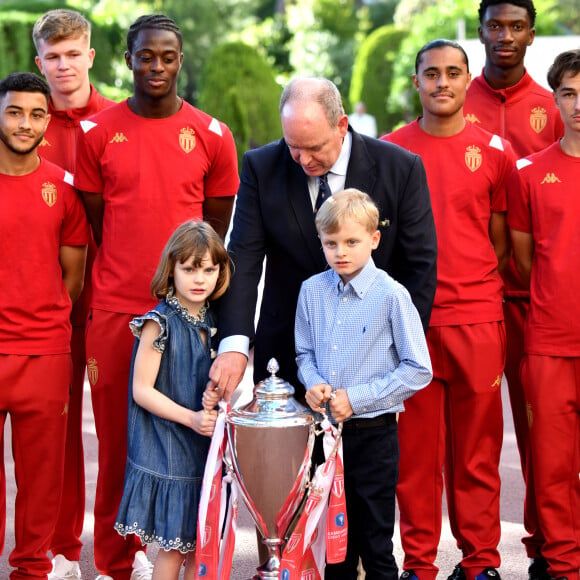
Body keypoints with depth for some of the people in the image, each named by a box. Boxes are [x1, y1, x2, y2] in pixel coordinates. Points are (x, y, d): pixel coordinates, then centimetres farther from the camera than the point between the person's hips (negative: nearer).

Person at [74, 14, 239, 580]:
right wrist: (126, 279, 5)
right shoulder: (97, 133, 3)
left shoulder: (212, 137, 5)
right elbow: (96, 226, 8)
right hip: (115, 311, 0)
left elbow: (216, 232, 11)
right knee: (117, 438, 4)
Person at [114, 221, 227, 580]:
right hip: (167, 452, -6)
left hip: (206, 448, 6)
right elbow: (142, 390, -13)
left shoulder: (214, 322, 6)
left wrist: (215, 397, -4)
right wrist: (191, 418, -19)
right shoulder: (160, 323, -12)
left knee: (200, 547, 10)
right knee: (174, 548, 0)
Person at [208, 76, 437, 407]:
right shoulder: (262, 168, -4)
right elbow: (244, 259, -11)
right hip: (285, 352, 1)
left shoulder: (401, 168, -7)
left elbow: (420, 266, -3)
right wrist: (234, 343, -24)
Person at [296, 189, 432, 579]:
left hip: (373, 433, -4)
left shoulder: (391, 295, -11)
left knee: (376, 543, 4)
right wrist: (314, 383, -8)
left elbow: (418, 370, -11)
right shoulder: (312, 290, 2)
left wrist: (357, 397, -15)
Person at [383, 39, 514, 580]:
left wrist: (477, 287, 3)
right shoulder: (389, 151, 5)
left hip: (476, 317, 0)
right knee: (415, 446, 3)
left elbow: (501, 241, 11)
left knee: (477, 446, 4)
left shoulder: (494, 151, 5)